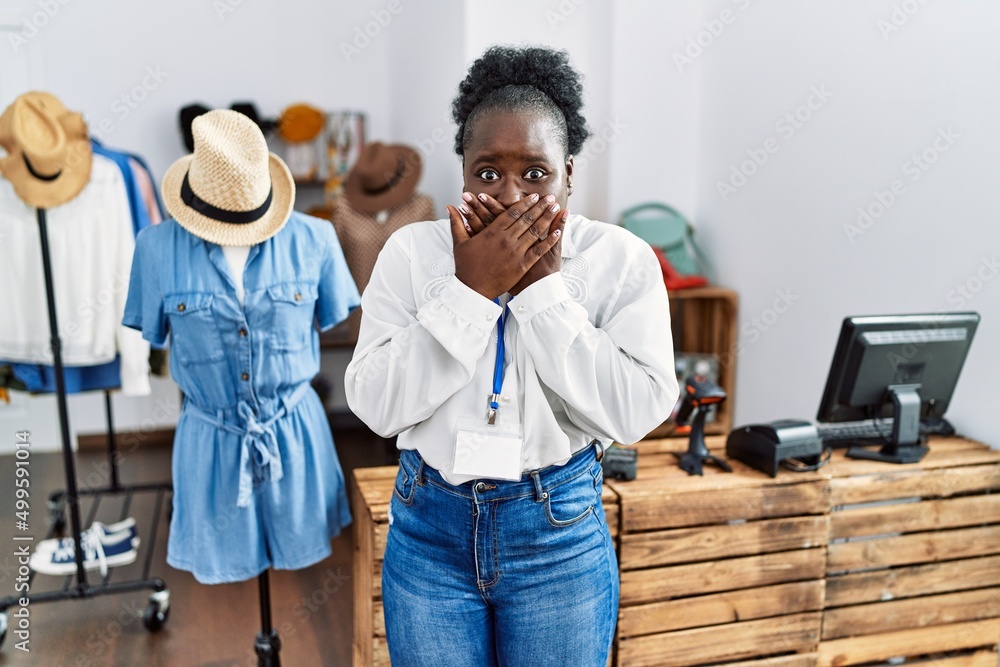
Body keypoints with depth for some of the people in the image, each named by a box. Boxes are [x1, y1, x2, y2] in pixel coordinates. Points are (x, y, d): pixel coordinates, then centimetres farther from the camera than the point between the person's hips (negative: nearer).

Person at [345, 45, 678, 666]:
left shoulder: (621, 259, -7)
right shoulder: (412, 252, -4)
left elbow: (638, 412, -16)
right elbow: (375, 405, -11)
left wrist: (542, 288, -18)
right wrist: (470, 291, -19)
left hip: (560, 531, -1)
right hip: (429, 527, 1)